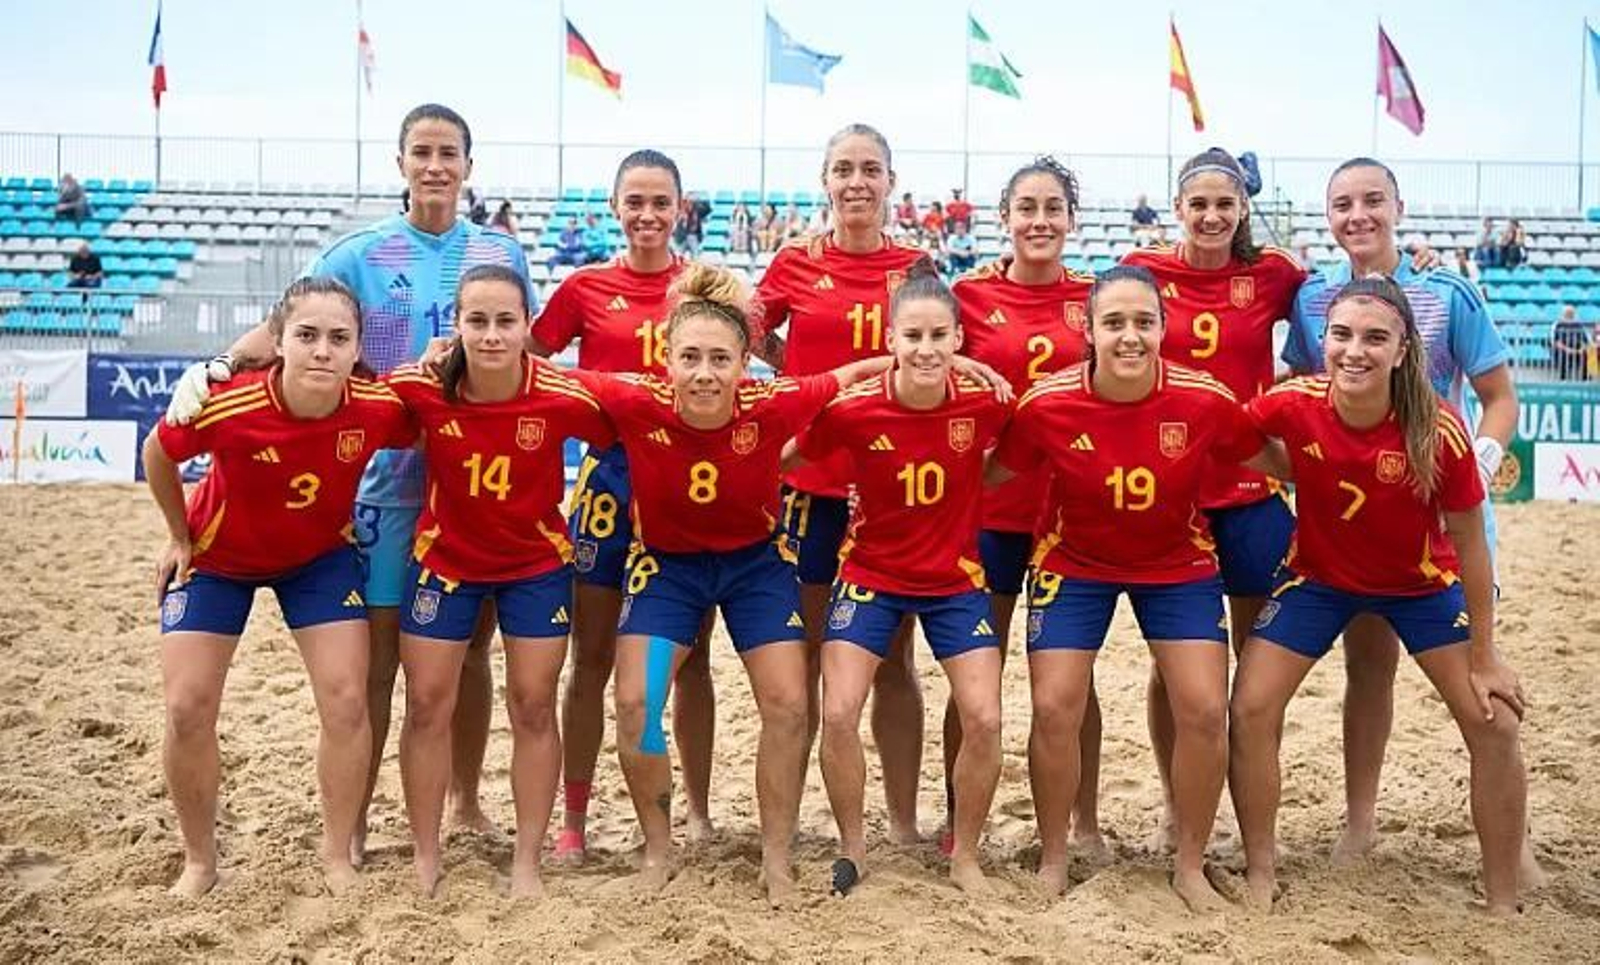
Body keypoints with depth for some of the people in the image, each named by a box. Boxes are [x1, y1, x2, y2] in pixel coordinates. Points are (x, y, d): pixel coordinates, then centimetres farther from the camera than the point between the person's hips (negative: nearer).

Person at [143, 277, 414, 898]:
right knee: (187, 710, -5)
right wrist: (179, 537, -2)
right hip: (216, 558, -1)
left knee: (347, 701, -7)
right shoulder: (224, 406, -34)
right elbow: (158, 456, -10)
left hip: (322, 557, 1)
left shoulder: (379, 407, -30)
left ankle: (337, 855, 12)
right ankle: (199, 861, 17)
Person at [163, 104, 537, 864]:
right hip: (391, 479, -2)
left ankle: (466, 800, 28)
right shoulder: (360, 254, -1)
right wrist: (214, 367, -27)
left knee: (470, 647, 11)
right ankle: (351, 823, 12)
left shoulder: (501, 254, 6)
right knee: (377, 653, -1)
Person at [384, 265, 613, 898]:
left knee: (533, 708, 5)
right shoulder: (420, 389, -21)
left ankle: (527, 862, 19)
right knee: (426, 705, 5)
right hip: (444, 560, 1)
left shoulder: (563, 398, -25)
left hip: (536, 565, -1)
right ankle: (424, 859, 22)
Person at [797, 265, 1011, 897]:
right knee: (838, 714, -10)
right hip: (870, 575, -1)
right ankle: (852, 847, 15)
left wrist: (971, 488, -5)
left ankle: (965, 855, 15)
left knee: (984, 719, -8)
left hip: (956, 579, 1)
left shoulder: (984, 401, -17)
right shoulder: (853, 408, -20)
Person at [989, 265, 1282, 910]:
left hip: (1178, 564, 1)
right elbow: (991, 472, -8)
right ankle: (1053, 862, 17)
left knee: (1205, 712, -6)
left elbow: (1275, 463, -5)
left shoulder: (1204, 400, -22)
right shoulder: (1048, 405, -23)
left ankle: (1191, 867, 17)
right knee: (1054, 711, -6)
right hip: (1073, 564, 0)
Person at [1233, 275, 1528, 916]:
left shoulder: (1439, 432, -28)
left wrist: (1483, 657, -11)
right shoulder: (1291, 406, -25)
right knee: (1251, 710, -8)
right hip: (1318, 575, 1)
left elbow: (1468, 545, -16)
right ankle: (1260, 877, 10)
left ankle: (1503, 905, 10)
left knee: (1496, 723, -7)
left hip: (1424, 583, -1)